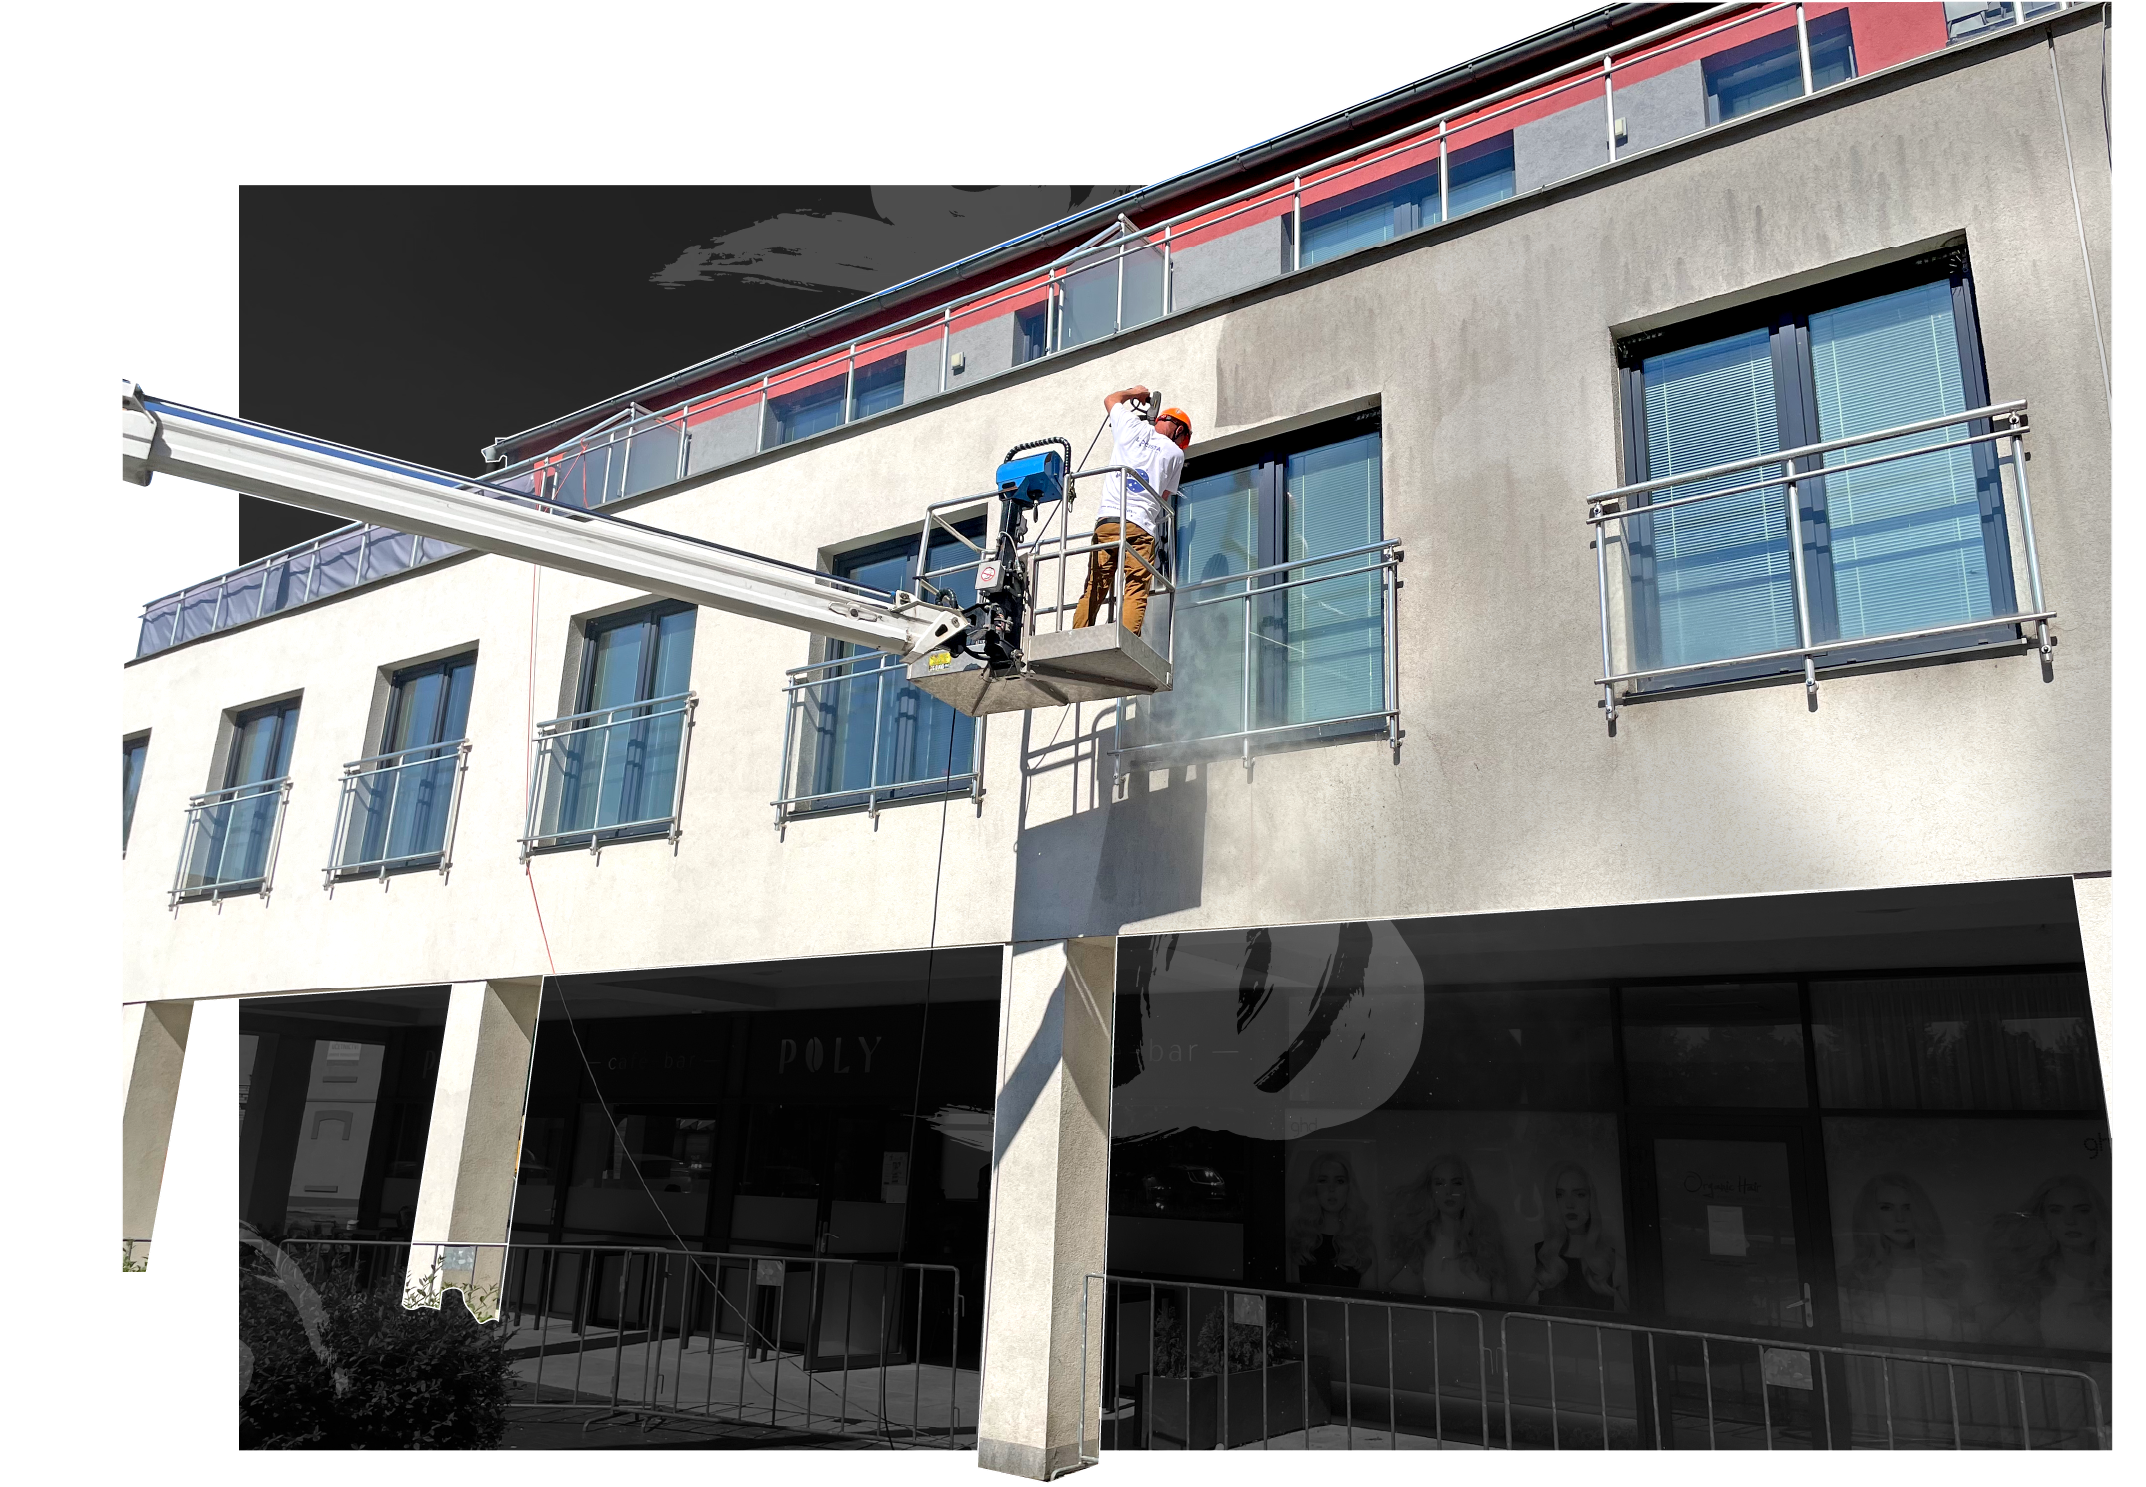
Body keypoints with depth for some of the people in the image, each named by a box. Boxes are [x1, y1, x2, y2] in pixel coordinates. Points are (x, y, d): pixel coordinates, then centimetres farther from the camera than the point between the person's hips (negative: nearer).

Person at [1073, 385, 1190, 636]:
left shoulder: (1132, 427, 16)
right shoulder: (1175, 453, 12)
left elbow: (1110, 399, 37)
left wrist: (1134, 392, 54)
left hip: (1106, 521, 3)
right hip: (1141, 526, -3)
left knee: (1093, 590, 3)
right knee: (1135, 593, -7)